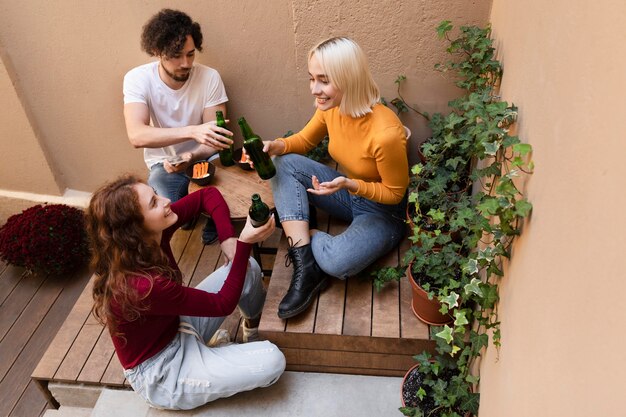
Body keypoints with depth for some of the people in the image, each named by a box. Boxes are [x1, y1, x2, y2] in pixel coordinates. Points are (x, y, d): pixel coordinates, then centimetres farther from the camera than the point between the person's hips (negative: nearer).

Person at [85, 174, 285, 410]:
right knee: (271, 362, -20)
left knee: (248, 267, -3)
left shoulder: (154, 232, -16)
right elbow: (223, 304, -26)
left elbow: (208, 195, -3)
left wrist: (228, 239, -16)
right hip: (160, 371, -7)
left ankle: (255, 329, 23)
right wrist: (244, 243, -30)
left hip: (177, 328, 8)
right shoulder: (141, 285, -37)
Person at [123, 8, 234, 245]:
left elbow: (214, 139, -12)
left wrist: (190, 157, -34)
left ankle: (213, 227, 8)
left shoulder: (210, 77, -14)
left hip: (202, 159, 1)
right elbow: (136, 135, -32)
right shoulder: (137, 79, -17)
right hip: (164, 163, -1)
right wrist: (192, 131, -47)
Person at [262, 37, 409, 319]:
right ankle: (306, 267, -18)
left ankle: (305, 236, 2)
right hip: (348, 191, 7)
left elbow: (395, 193, -18)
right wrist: (276, 146, -16)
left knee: (337, 262, -35)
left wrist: (349, 185, -34)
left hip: (384, 213, -7)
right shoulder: (330, 107, -12)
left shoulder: (386, 133, -33)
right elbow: (305, 140, 6)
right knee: (283, 164, -14)